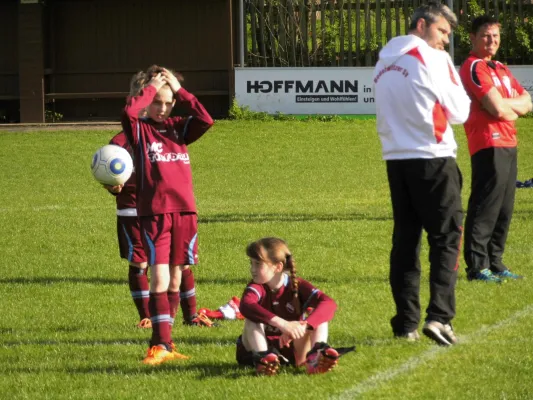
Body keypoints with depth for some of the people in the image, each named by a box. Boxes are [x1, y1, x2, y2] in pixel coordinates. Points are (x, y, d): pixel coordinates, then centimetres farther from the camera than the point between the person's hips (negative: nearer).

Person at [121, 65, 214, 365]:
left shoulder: (180, 128, 13)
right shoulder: (139, 129, 3)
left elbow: (206, 120, -5)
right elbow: (129, 112, -19)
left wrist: (179, 90, -2)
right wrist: (152, 88, -7)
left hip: (184, 209, 4)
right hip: (154, 212, -4)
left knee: (175, 278, 10)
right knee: (159, 277, -12)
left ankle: (165, 339, 20)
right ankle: (161, 345, -16)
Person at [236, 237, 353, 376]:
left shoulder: (297, 286, -11)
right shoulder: (257, 287, -14)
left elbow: (329, 304, -30)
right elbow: (246, 305, -41)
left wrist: (302, 326, -47)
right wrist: (281, 324, -53)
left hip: (291, 350, 1)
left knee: (320, 315, -19)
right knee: (252, 317, -27)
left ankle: (315, 356, -45)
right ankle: (262, 357, -48)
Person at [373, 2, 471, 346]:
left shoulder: (385, 63, 13)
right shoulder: (433, 59, -8)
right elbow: (460, 111, -3)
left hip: (396, 159, 6)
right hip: (433, 159, -6)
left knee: (405, 240, 9)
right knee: (446, 239, -3)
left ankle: (406, 322, 8)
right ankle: (439, 315, -15)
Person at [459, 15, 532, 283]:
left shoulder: (500, 69, 22)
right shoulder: (474, 68, -7)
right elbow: (497, 108, -16)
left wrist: (507, 106, -3)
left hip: (508, 145, 9)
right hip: (489, 146, -9)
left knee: (504, 209, 10)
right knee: (485, 208, -12)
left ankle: (495, 263, 16)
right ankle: (477, 266, -13)